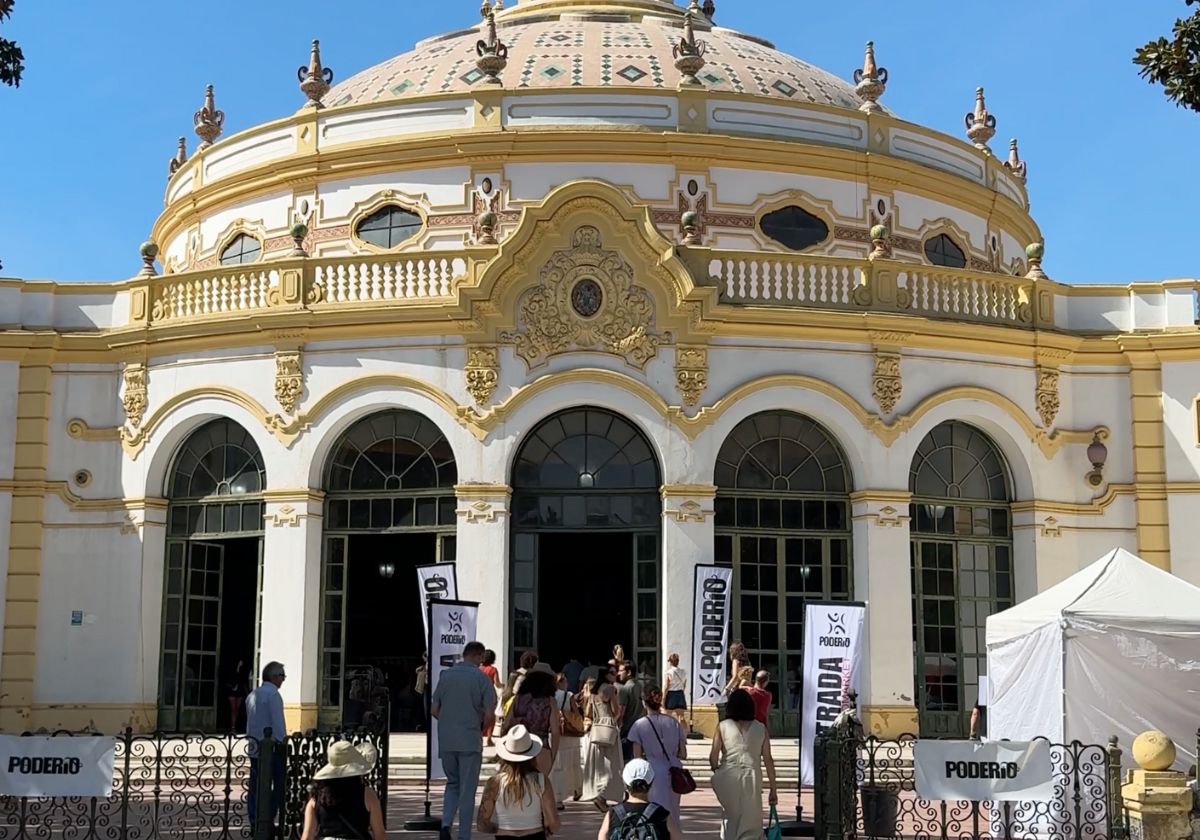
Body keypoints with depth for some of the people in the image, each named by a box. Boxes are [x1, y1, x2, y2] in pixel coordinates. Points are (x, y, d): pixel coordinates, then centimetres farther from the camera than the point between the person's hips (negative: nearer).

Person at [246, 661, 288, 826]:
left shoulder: (252, 694, 14)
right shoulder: (273, 694, -11)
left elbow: (250, 721, 17)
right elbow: (277, 721, -17)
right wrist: (282, 739, -11)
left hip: (254, 746, 8)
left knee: (255, 786, 9)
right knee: (277, 786, -2)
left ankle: (254, 821, 12)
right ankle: (268, 821, -7)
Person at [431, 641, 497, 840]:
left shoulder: (445, 675, 5)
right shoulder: (481, 678, -7)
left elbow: (434, 710, 6)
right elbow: (490, 714, -11)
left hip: (446, 741, 4)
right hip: (470, 741, -4)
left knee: (452, 783, 20)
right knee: (467, 790, 6)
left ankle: (446, 823, 0)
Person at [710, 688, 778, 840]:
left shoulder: (723, 726, 3)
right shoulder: (761, 728, 5)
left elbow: (713, 757, -1)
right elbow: (768, 760, 3)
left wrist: (717, 772, 19)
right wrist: (773, 789, 9)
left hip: (728, 777, 0)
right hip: (752, 777, 0)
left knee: (730, 818, 19)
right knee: (751, 825, 10)